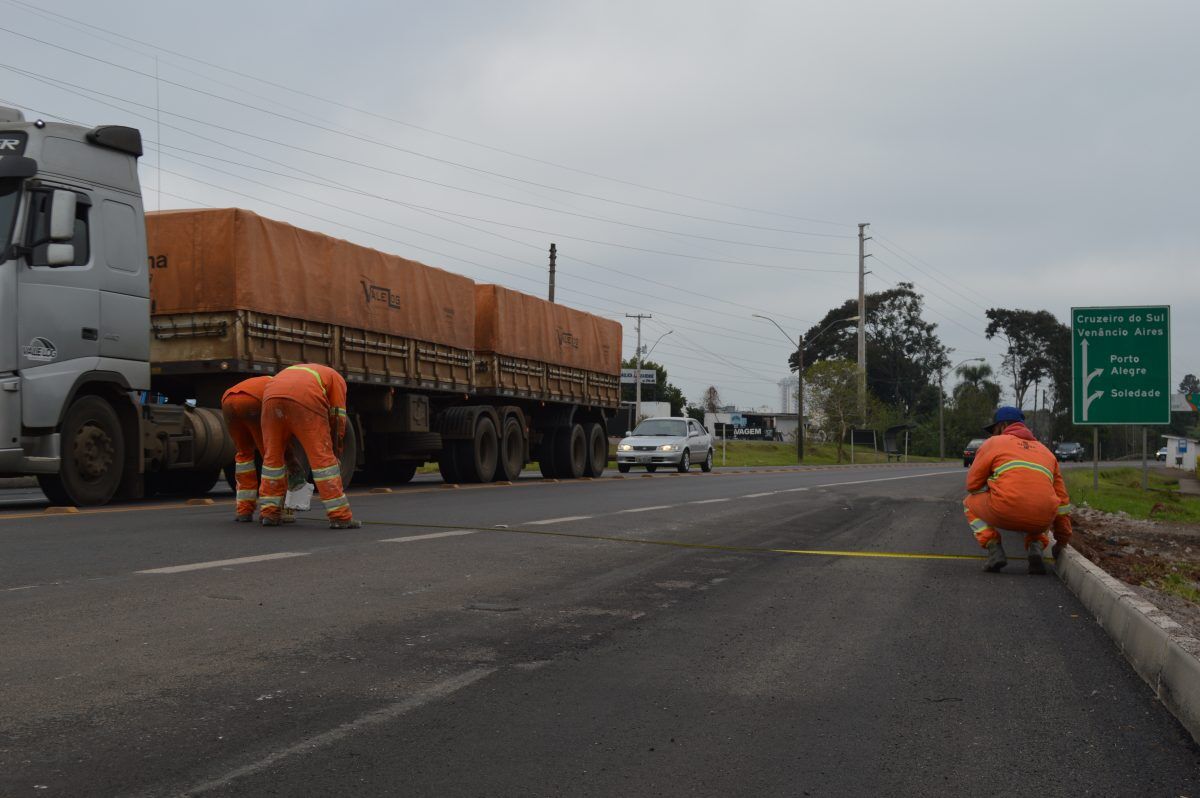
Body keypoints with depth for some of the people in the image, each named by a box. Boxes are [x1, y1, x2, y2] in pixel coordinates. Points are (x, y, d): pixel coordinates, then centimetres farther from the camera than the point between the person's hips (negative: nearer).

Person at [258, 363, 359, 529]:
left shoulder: (295, 370, 43)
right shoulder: (336, 379, 30)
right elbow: (337, 419, 19)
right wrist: (335, 454, 25)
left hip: (271, 396, 5)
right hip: (305, 398, -4)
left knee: (272, 455, 18)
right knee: (322, 456, 1)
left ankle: (269, 514, 19)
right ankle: (340, 516, 0)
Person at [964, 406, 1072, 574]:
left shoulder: (993, 443, 15)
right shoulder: (1045, 451, 29)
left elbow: (972, 484, 14)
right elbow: (1062, 499, 29)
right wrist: (1062, 540, 35)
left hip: (1005, 511, -4)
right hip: (1041, 520, 4)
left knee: (970, 503, 27)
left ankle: (995, 551, 6)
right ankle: (1036, 548, 8)